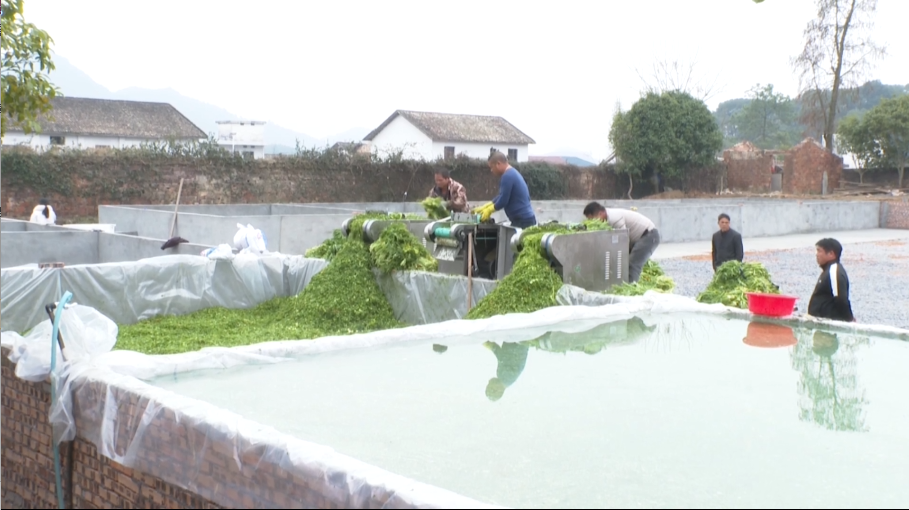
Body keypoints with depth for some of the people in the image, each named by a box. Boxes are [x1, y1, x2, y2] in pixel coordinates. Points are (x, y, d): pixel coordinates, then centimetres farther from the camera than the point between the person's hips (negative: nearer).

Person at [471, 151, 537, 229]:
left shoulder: (507, 176, -16)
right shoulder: (512, 173, 17)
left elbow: (503, 200, -16)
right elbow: (501, 196, 23)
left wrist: (489, 210, 0)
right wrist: (484, 207, 21)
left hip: (523, 221, -10)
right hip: (524, 219, 10)